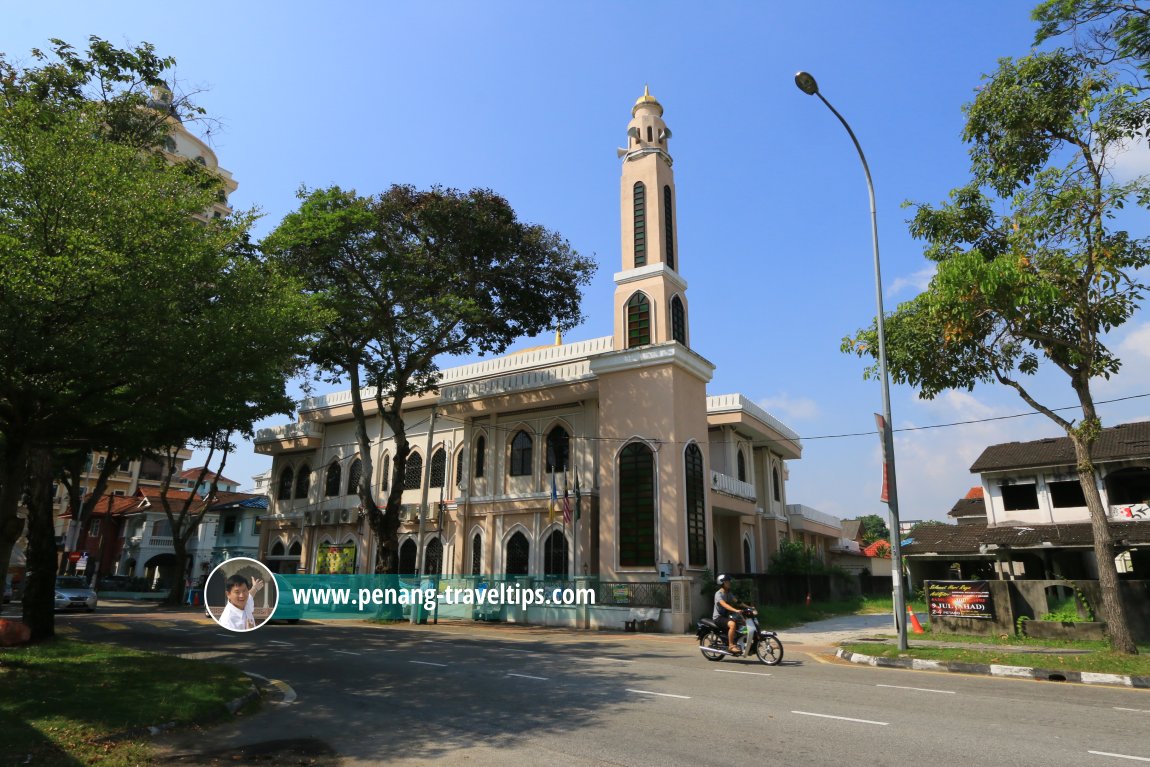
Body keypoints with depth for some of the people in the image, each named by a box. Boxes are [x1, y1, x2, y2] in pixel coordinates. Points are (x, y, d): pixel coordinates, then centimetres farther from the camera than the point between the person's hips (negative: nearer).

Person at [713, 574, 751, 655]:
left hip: (726, 615, 9)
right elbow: (724, 604, -30)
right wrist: (735, 610, -44)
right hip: (719, 617, -9)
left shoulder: (728, 593, 14)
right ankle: (731, 646, -28)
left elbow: (736, 602, 6)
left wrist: (749, 607, -7)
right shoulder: (718, 594, -14)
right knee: (732, 624, -34)